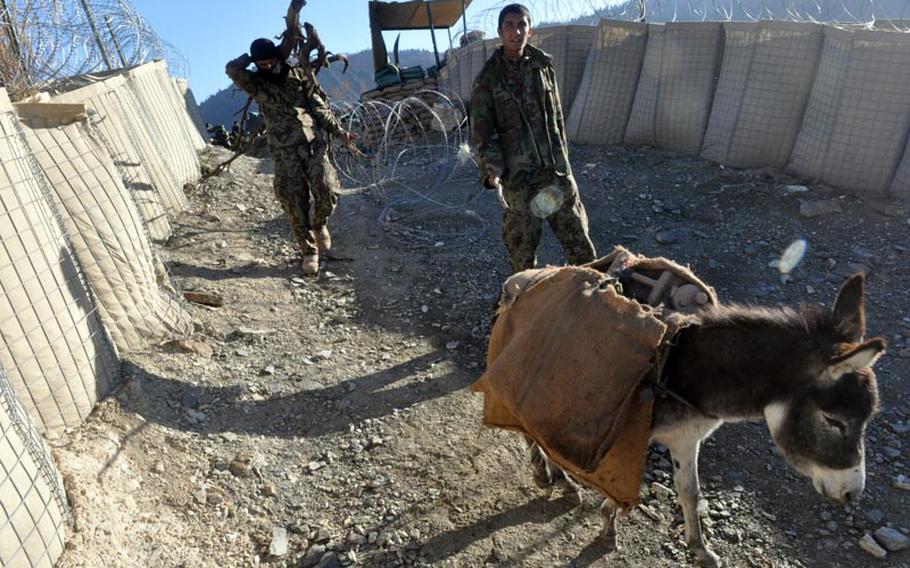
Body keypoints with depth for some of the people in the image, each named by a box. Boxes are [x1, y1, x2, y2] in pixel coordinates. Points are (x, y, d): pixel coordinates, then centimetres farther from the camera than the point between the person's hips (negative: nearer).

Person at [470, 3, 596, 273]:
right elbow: (482, 132, -5)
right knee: (522, 251, 3)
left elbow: (556, 118, 16)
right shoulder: (488, 79, -1)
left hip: (556, 170, 3)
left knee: (580, 244, 6)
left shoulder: (543, 65, 10)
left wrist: (562, 159, 16)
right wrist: (492, 170, -19)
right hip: (518, 178, -3)